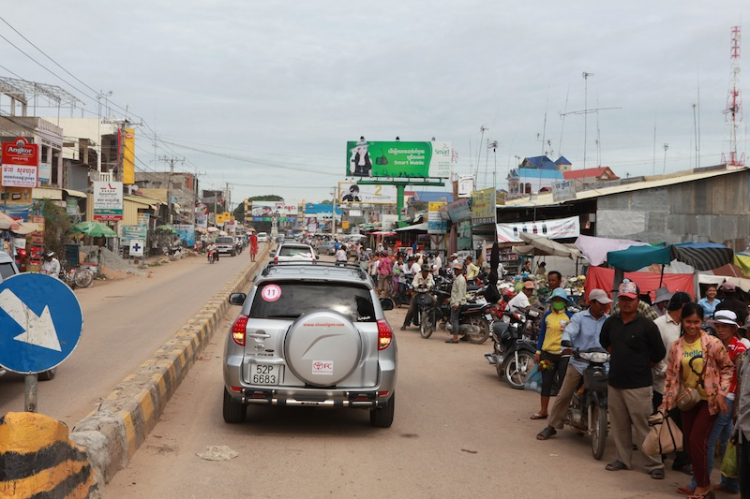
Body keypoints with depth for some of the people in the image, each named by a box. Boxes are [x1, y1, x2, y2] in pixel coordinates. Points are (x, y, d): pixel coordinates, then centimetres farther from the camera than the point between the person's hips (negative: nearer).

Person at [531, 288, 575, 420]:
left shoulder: (569, 316, -1)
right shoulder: (547, 316, 8)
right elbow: (542, 334, 12)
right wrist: (538, 352, 7)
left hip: (564, 354, -3)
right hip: (548, 354, 3)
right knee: (546, 383, 7)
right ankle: (543, 411, 14)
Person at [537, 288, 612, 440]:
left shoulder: (609, 321, 7)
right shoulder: (579, 317, -2)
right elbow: (569, 332, -15)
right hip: (579, 362, -2)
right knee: (564, 395, -1)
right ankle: (552, 426, 8)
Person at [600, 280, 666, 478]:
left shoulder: (647, 325, -9)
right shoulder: (611, 322, 7)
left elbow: (659, 353, -2)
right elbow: (604, 342, 26)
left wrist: (641, 365, 2)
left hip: (638, 385, -6)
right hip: (614, 383, 6)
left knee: (643, 427, -5)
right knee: (619, 425, 13)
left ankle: (655, 464, 5)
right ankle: (623, 459, 26)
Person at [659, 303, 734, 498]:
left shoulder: (712, 343, -13)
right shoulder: (676, 347, -1)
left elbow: (727, 367, -4)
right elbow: (672, 375, 4)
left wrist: (721, 393, -12)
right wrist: (666, 402, 2)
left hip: (709, 399, -5)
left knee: (696, 440, -8)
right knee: (689, 443, 8)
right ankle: (700, 483, 23)